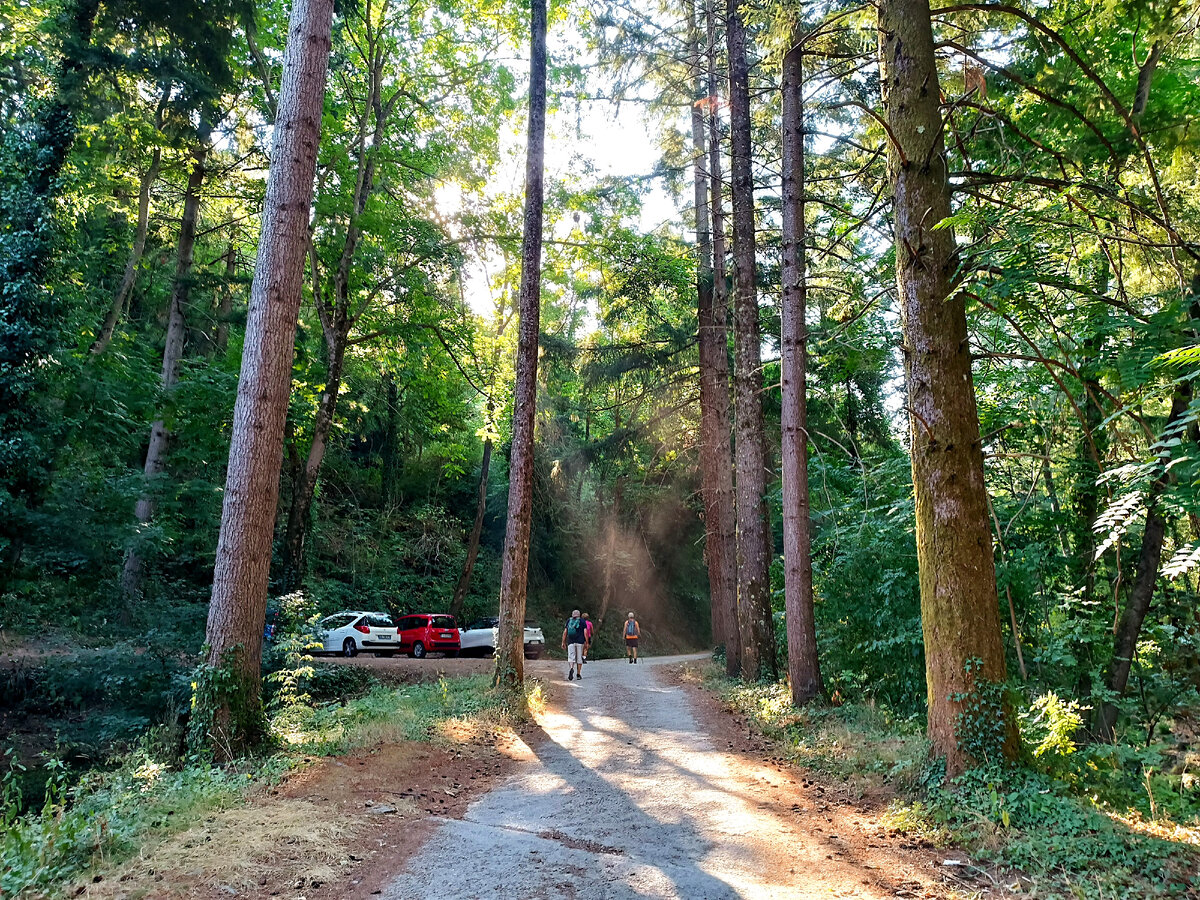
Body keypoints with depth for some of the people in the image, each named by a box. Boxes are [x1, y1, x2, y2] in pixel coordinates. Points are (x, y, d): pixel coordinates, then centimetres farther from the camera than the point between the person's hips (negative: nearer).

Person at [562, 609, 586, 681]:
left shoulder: (568, 621, 11)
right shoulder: (582, 621, 6)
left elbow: (565, 632, 5)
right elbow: (585, 632, -3)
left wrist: (563, 642, 8)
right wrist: (587, 642, -1)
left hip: (570, 642, 1)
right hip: (580, 641, -1)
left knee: (571, 657, -3)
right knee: (579, 658, 9)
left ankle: (571, 668, -32)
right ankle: (578, 674, 10)